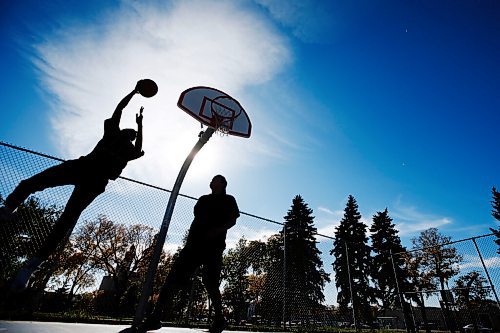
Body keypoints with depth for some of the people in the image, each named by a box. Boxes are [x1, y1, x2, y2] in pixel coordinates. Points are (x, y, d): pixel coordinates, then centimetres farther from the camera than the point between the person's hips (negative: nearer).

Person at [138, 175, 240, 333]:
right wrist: (189, 238, 11)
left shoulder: (228, 200, 10)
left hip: (214, 245, -5)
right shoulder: (203, 199, 24)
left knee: (210, 283, -7)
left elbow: (232, 220, 0)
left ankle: (219, 319, 10)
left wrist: (217, 230, -17)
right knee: (175, 276, -5)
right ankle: (155, 317, -2)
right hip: (195, 242, 5)